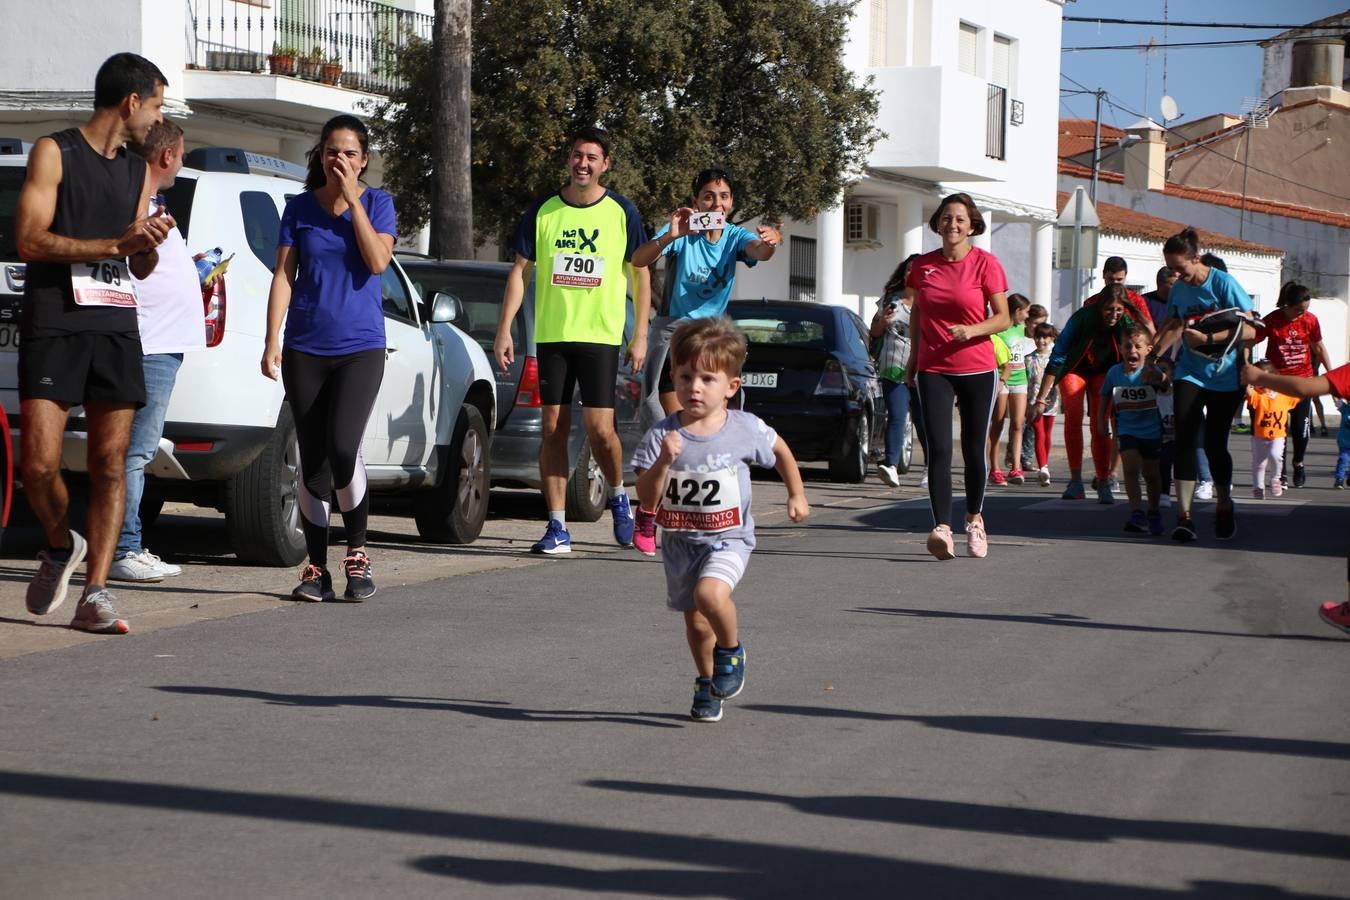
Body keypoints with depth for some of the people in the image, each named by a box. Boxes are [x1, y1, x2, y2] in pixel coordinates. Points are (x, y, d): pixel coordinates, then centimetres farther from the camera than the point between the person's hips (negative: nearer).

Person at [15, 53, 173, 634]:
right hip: (53, 328, -5)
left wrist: (151, 245, 0)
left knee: (111, 465, -3)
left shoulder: (139, 172, 18)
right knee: (40, 464, -11)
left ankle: (95, 594, -2)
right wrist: (114, 244, -14)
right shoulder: (54, 153, 1)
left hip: (117, 329, 5)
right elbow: (29, 240, -9)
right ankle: (61, 546, 17)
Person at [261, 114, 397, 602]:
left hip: (360, 347, -2)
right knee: (312, 462, 3)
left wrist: (352, 199, -12)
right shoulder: (300, 207, 6)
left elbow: (377, 260, -12)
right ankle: (317, 568, 11)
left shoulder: (378, 203, 4)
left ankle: (357, 553, -3)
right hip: (305, 349, 2)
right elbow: (283, 276, 5)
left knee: (342, 448, -19)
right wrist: (272, 342, -2)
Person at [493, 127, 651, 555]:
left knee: (600, 428, -9)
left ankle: (618, 496, 20)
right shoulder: (543, 209, 5)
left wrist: (640, 336, -1)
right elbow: (520, 270, 8)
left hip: (601, 336, -2)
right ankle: (557, 528, 5)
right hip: (551, 334, 2)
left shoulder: (621, 212, 1)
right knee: (553, 429, 1)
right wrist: (504, 329, 1)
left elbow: (641, 274, 5)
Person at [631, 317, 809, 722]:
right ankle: (707, 682, 40)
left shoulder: (745, 430, -11)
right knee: (696, 621, 13)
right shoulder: (663, 434, -12)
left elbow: (780, 450, 12)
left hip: (729, 539, -2)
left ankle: (731, 650, 1)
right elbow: (647, 499, -14)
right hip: (680, 541, 2)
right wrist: (664, 461, -29)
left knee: (710, 593, -29)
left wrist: (797, 495, 14)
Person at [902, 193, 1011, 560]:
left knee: (974, 450, 9)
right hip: (933, 369, 1)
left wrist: (972, 330, -21)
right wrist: (913, 359, 17)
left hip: (978, 370, -1)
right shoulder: (923, 266, 5)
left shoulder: (985, 263, -4)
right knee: (938, 449, -11)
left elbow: (1003, 318, -4)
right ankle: (942, 528, -18)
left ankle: (974, 518, 30)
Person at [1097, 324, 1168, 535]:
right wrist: (1101, 420, 9)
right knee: (1131, 468, -18)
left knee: (1151, 474, 11)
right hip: (1127, 430, 1)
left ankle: (1154, 513, 30)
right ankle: (1136, 513, -18)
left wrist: (1157, 377, -58)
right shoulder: (1114, 372, -5)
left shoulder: (1150, 372, -14)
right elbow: (1104, 396, 11)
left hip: (1152, 430, -1)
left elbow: (1164, 378, -37)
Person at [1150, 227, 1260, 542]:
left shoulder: (1223, 283, -13)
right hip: (1189, 374, 4)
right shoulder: (1178, 289, 3)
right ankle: (1183, 515, -11)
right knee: (1184, 439, -12)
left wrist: (1207, 339, -23)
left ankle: (1224, 508, 24)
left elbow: (1250, 330, -16)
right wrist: (1153, 355, 10)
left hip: (1224, 377, -4)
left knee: (1215, 444, -1)